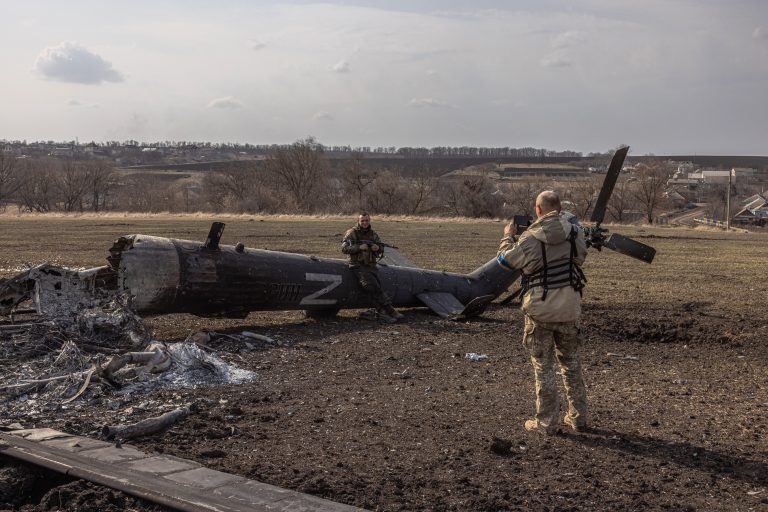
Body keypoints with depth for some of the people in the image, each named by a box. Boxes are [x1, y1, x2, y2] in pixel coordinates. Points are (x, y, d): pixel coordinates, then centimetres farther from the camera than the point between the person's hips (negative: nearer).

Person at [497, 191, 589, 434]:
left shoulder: (531, 238, -16)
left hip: (540, 310, -4)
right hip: (569, 309, 4)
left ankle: (546, 421, 11)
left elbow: (506, 259, -1)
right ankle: (578, 417, 24)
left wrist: (508, 236, 18)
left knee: (543, 366, 6)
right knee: (571, 363, 18)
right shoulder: (575, 232, -4)